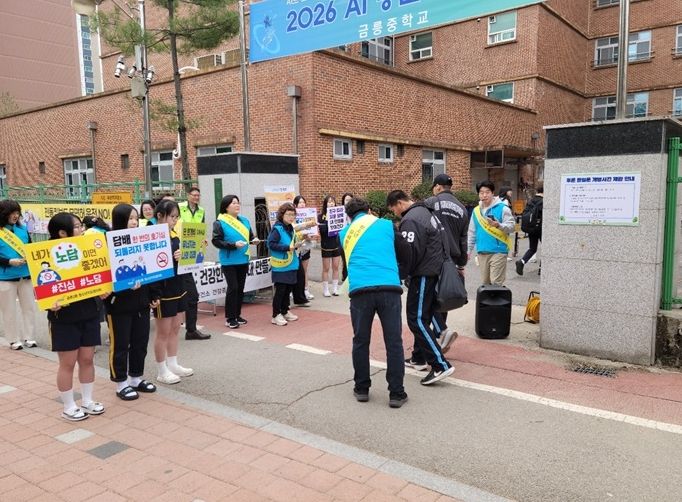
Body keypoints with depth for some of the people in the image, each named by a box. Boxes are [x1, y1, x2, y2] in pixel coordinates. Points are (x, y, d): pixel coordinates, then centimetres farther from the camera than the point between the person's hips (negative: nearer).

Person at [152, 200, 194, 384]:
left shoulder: (175, 236, 9)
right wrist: (172, 259, -31)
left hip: (178, 287, 8)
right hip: (163, 290, -8)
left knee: (175, 329, 16)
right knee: (163, 332, 3)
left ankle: (173, 365, 28)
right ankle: (162, 371, 14)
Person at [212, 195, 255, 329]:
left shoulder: (244, 221, 8)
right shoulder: (220, 223, -8)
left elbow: (250, 236, 19)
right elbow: (216, 241, -14)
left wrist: (254, 240, -3)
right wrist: (233, 245, -22)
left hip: (243, 260, 6)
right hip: (229, 261, -6)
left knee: (240, 288, 11)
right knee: (233, 288, -6)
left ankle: (237, 315, 23)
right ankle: (229, 318, 4)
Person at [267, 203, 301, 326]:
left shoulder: (291, 228, 9)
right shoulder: (277, 229, -14)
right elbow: (271, 244, -20)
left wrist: (296, 244, 2)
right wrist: (288, 247, -22)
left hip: (291, 265, 7)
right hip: (280, 266, -7)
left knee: (288, 289, 15)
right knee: (280, 290, -1)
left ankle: (285, 311, 29)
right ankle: (276, 315, 9)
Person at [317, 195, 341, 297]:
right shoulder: (321, 216, -6)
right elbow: (320, 230, -11)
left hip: (337, 244, 2)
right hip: (326, 245, -2)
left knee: (335, 267, 9)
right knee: (326, 268, 5)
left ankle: (335, 288, 18)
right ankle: (325, 289, 15)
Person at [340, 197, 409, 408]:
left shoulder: (345, 233, 19)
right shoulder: (385, 224, 14)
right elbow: (406, 250, 18)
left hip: (359, 290, 2)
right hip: (388, 287, -1)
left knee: (360, 341, 16)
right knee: (394, 343, 7)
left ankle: (362, 389, 26)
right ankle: (396, 393, 11)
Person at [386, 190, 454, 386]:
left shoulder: (410, 220, -17)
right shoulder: (425, 211, 15)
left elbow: (410, 252, -22)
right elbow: (441, 237, 20)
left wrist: (403, 273, -4)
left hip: (423, 275, -10)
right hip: (434, 271, 10)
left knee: (416, 319, -9)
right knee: (423, 317, 17)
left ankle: (441, 365, -13)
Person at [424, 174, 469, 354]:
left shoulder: (430, 203, -3)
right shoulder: (462, 209, 16)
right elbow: (463, 239, 17)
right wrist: (461, 265, 21)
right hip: (452, 259, 6)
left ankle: (443, 330, -18)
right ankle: (439, 335, 18)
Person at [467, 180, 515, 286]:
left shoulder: (502, 208, -4)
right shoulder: (476, 210, 12)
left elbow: (511, 227, -9)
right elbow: (472, 233, 17)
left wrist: (498, 225, -27)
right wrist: (468, 250, 15)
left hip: (498, 251, -5)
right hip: (482, 252, 5)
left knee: (496, 283, -8)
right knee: (485, 283, 11)